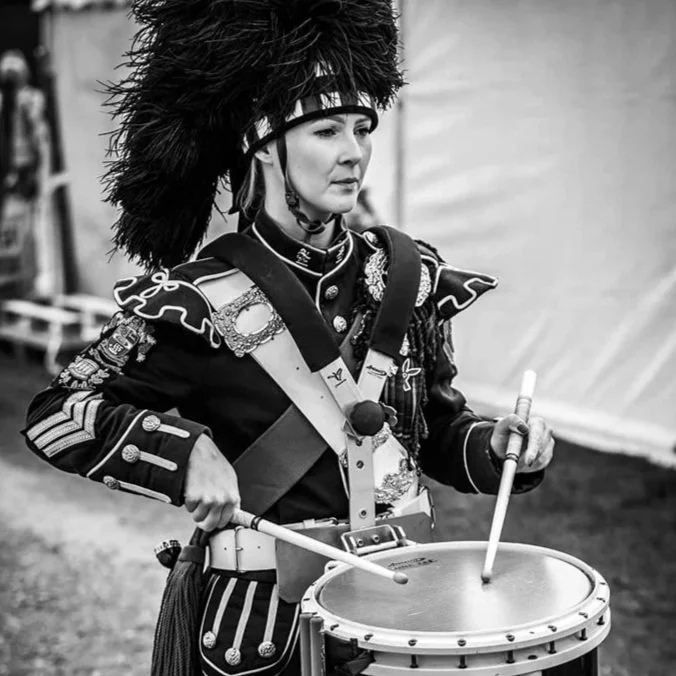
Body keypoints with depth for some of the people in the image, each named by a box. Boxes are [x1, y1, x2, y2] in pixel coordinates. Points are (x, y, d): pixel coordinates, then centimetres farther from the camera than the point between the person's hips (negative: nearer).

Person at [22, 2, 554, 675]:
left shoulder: (405, 274, -1)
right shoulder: (204, 300, -15)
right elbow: (56, 415, -13)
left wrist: (492, 445, -9)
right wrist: (190, 454, -26)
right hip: (267, 620, -4)